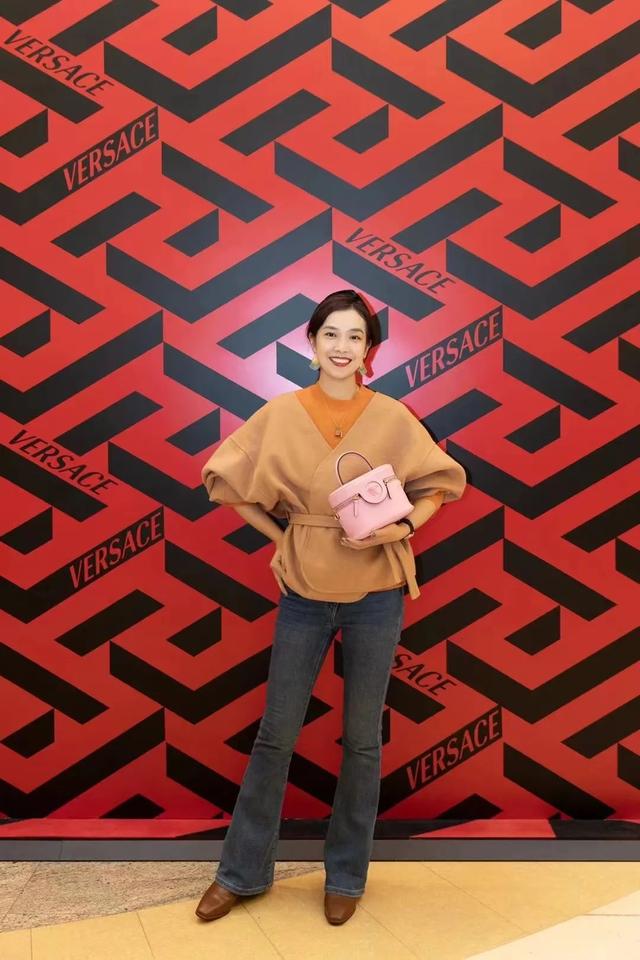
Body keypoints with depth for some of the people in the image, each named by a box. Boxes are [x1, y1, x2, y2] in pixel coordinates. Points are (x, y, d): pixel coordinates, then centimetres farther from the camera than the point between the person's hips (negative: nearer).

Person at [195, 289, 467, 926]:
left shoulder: (393, 417, -5)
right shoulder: (280, 413, -4)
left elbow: (440, 483, 5)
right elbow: (227, 480, 6)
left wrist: (402, 527, -11)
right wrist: (279, 537, 1)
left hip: (376, 595, 0)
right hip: (303, 592, 1)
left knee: (361, 740, 11)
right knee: (275, 734, 12)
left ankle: (346, 875, 32)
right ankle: (242, 871, 31)